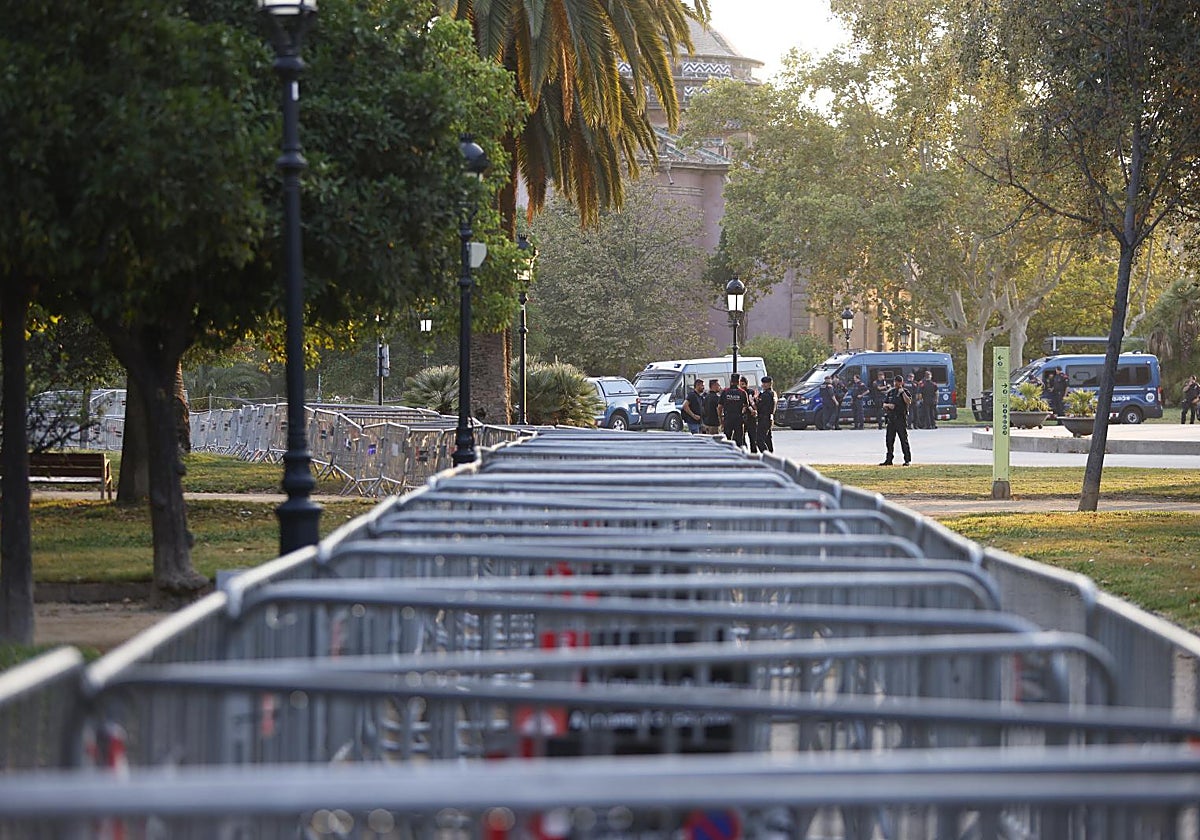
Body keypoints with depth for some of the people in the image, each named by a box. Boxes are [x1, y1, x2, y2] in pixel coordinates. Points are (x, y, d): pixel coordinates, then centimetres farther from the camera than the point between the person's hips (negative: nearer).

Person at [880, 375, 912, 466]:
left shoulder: (905, 392, 0)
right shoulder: (890, 392, 16)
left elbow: (909, 402, -17)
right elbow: (884, 405, 17)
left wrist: (902, 392, -18)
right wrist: (888, 405, -4)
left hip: (901, 419, -6)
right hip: (891, 419, 6)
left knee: (904, 440, -5)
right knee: (889, 440, 7)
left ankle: (907, 460, -1)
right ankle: (889, 460, 15)